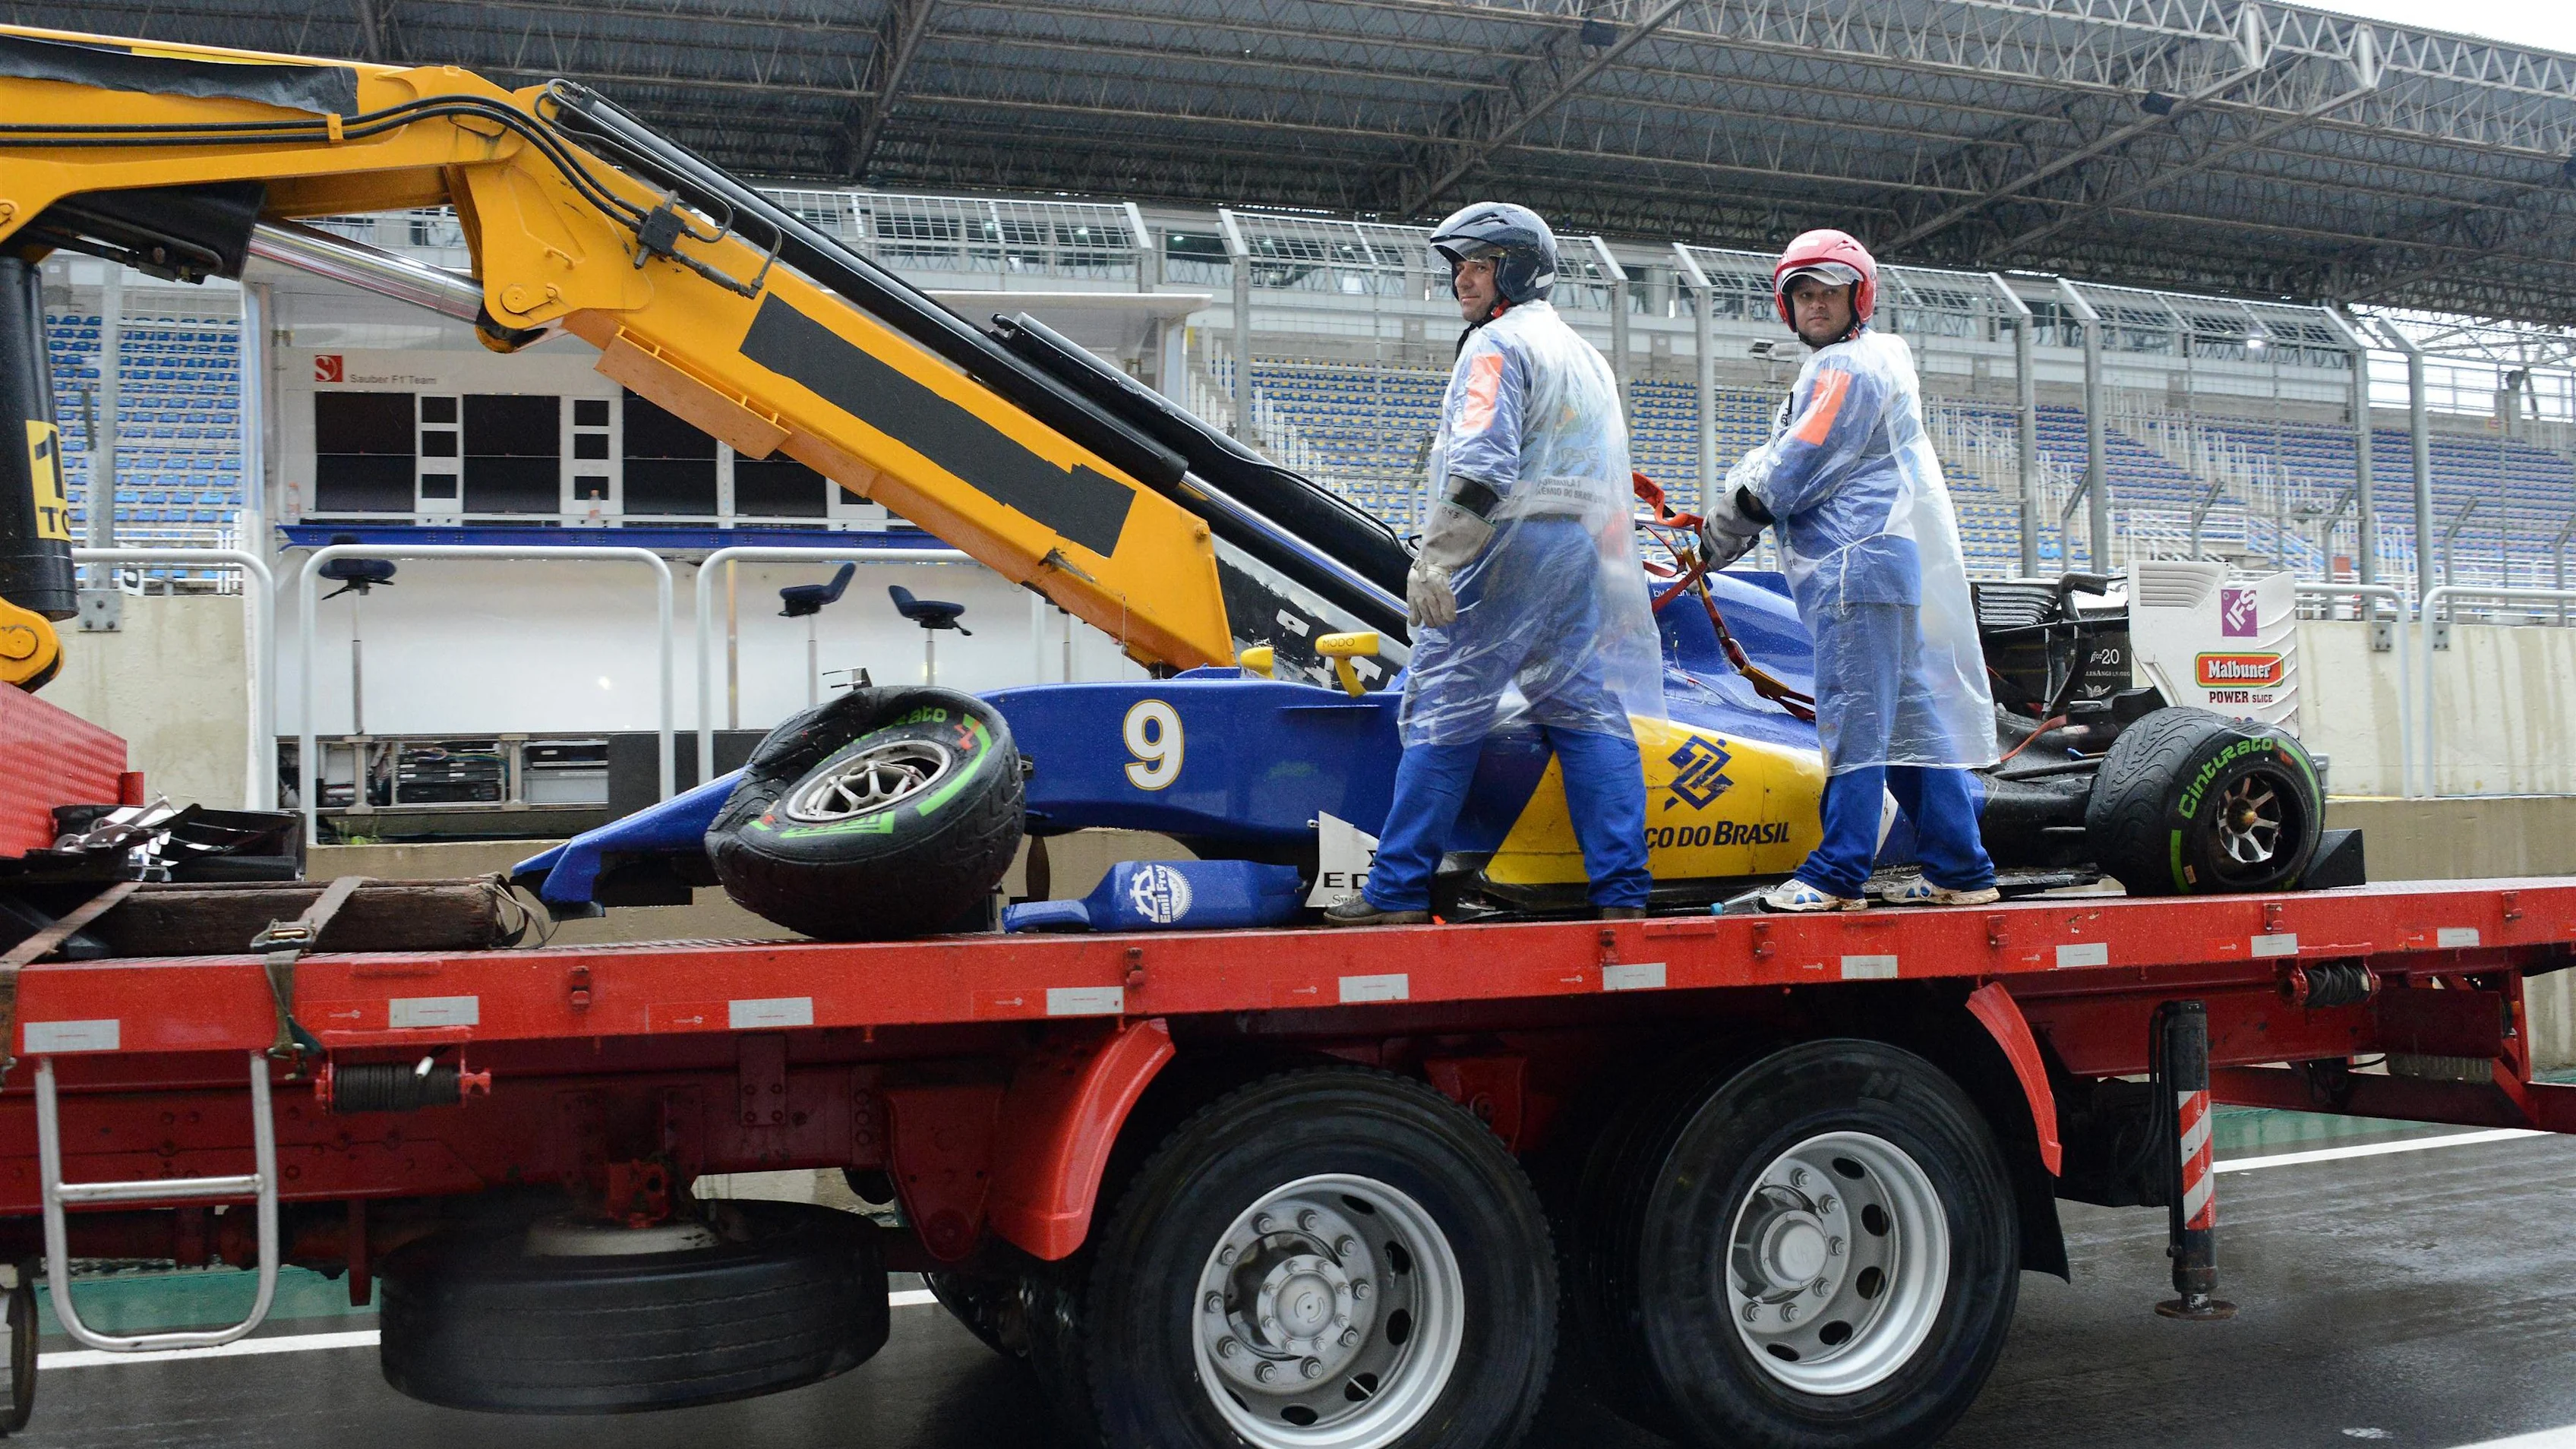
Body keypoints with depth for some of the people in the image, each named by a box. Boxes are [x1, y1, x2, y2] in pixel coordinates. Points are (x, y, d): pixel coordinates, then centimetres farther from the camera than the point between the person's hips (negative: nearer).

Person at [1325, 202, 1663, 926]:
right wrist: (1609, 565, 24)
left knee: (1442, 714, -6)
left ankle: (1397, 891, -5)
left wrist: (1433, 561, -21)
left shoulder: (1499, 343, -5)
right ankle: (1622, 890, 2)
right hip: (1579, 556, 9)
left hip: (1504, 546, -8)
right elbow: (1607, 482, 23)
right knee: (1589, 711, 6)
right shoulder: (1587, 356, 23)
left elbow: (1481, 466, -19)